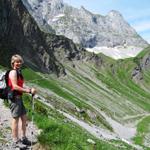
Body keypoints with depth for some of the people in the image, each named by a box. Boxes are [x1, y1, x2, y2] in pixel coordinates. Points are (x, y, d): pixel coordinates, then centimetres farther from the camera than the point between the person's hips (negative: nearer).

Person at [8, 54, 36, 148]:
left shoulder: (19, 72, 16)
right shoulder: (13, 72, -12)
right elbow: (15, 87, -21)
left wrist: (29, 89, 1)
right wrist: (29, 91, -18)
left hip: (19, 97, 9)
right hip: (14, 97, -9)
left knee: (24, 118, 15)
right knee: (16, 119, -2)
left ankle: (23, 138, 28)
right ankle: (15, 141, 8)